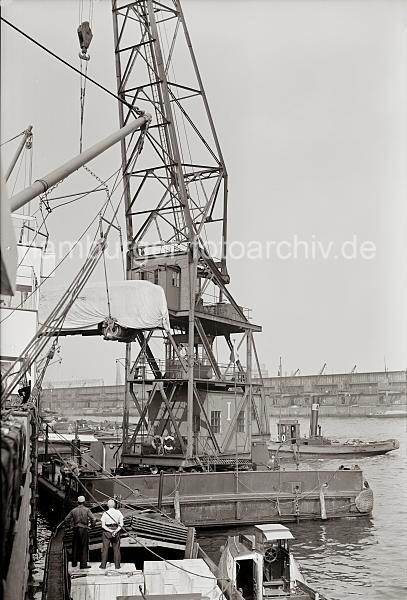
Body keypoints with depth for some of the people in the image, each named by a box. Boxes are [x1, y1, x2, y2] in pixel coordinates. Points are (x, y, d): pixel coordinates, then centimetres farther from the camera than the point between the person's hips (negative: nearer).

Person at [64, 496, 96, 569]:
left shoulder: (73, 510, 4)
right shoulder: (87, 510, -6)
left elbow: (66, 520, 4)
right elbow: (93, 519, -14)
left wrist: (70, 525, 17)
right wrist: (92, 525, 3)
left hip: (75, 530, 3)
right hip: (84, 530, -3)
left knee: (75, 547, 15)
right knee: (84, 547, 2)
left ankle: (74, 563, 22)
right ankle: (83, 564, 1)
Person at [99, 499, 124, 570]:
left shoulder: (105, 514, -8)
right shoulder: (118, 512, -2)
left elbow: (103, 526, -12)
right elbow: (121, 524, -6)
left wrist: (111, 531, -15)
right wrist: (115, 531, -13)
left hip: (107, 532, -2)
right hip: (116, 530, 2)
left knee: (105, 549, 6)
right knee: (116, 549, 9)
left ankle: (103, 565, 7)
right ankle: (117, 565, 9)